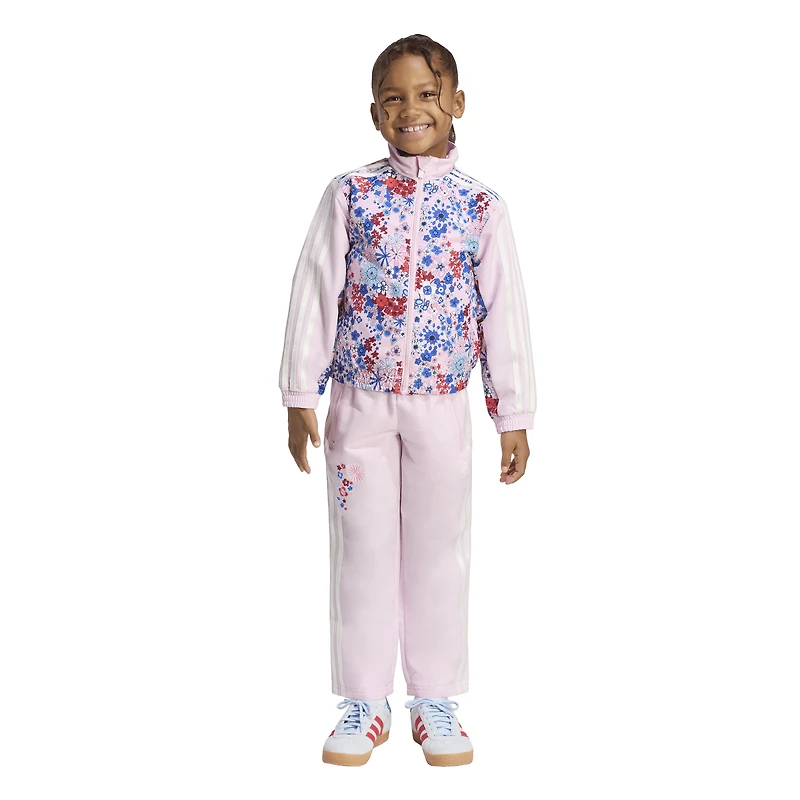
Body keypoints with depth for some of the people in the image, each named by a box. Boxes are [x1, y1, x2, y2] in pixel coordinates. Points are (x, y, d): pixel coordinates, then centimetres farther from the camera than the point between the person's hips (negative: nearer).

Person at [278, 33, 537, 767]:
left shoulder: (481, 206, 0)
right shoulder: (350, 195, -1)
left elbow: (504, 310, 1)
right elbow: (315, 293, -1)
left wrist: (514, 415, 0)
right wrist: (301, 397, -4)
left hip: (442, 407, 0)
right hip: (359, 402, 0)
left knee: (439, 551, 8)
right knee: (363, 551, 6)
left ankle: (435, 702, 22)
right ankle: (366, 704, 19)